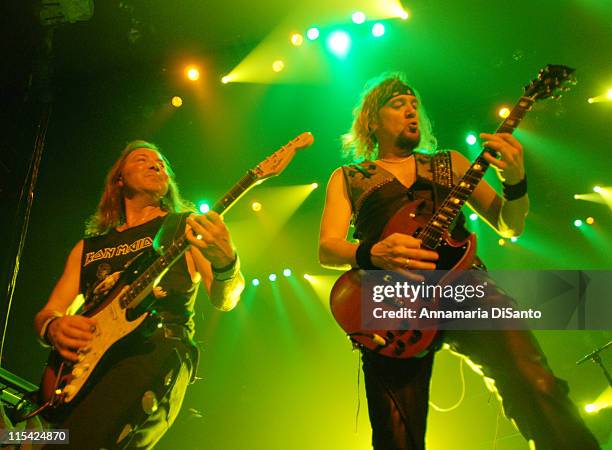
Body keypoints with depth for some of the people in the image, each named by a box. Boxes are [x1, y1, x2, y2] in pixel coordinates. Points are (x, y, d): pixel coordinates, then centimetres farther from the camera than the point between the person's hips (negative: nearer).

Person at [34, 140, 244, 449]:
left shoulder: (185, 227, 15)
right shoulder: (89, 246, 25)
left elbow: (225, 300, 3)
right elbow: (46, 312, 23)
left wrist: (225, 263, -21)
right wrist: (53, 326, -4)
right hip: (81, 365, 5)